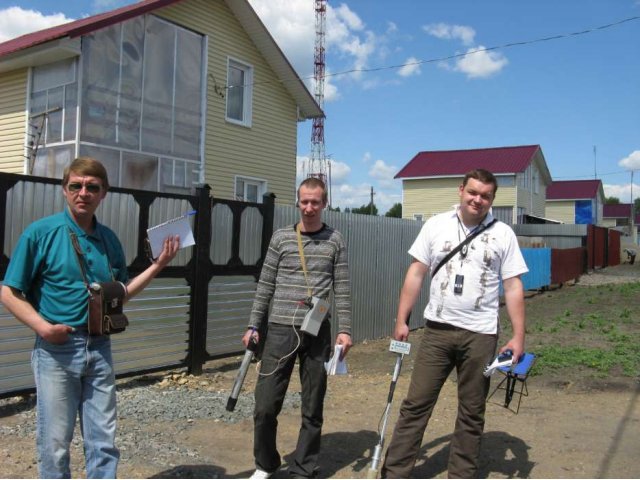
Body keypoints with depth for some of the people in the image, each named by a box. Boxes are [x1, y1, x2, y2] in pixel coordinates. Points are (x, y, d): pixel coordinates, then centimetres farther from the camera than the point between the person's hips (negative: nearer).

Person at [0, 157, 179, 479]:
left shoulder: (109, 239, 7)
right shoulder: (40, 232, -7)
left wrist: (158, 266, 5)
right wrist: (42, 326, -19)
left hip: (100, 349, 4)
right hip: (56, 349, -4)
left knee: (103, 442, 11)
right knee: (55, 443, 7)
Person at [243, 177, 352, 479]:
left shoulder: (334, 241, 4)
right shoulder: (281, 238, 5)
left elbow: (342, 289, 3)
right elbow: (265, 286, 7)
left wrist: (344, 329, -4)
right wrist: (253, 325, 5)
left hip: (318, 333, 0)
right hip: (281, 330, 0)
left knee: (312, 408, 7)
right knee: (265, 405, 1)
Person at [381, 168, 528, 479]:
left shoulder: (503, 234, 0)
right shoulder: (436, 225, 2)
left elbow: (513, 287, 1)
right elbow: (416, 273, 4)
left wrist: (519, 337, -4)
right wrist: (401, 320, 1)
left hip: (480, 335, 0)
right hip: (437, 329, 0)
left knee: (472, 413, 11)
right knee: (415, 405, 3)